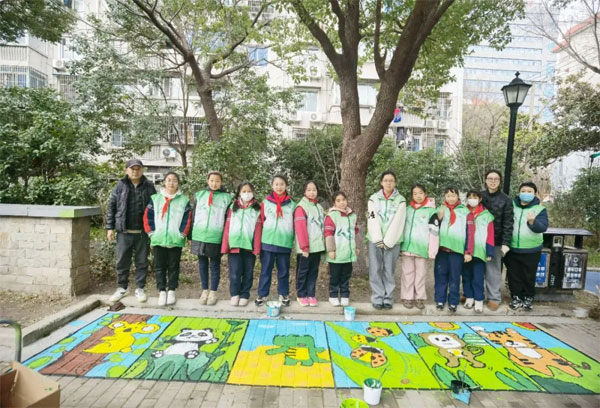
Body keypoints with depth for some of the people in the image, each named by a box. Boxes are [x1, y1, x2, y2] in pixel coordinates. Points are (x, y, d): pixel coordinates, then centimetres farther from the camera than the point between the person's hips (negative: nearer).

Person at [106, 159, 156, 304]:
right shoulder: (120, 186, 3)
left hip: (143, 232, 0)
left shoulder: (149, 187, 3)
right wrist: (110, 228, 1)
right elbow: (111, 207, 6)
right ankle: (122, 288, 25)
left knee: (142, 262, 8)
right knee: (122, 261, 8)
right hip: (124, 232, 1)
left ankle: (140, 289, 21)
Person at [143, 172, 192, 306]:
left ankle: (172, 291, 18)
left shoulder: (184, 200, 3)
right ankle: (162, 291, 17)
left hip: (176, 241, -1)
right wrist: (151, 232, -4)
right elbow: (147, 216, 4)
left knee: (173, 266, 7)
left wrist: (182, 234, -8)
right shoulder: (155, 198, 7)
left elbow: (187, 219, -1)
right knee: (159, 266, 7)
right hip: (158, 240, 1)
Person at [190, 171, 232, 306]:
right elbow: (194, 215, 11)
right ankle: (205, 290, 24)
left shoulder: (226, 197, 0)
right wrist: (192, 233, 7)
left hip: (216, 238, -3)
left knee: (215, 265, 7)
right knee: (202, 264, 11)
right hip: (199, 236, 3)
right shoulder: (200, 195, 8)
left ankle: (213, 292, 18)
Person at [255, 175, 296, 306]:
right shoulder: (266, 202, 2)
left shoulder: (292, 204, 5)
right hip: (267, 242, -1)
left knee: (284, 270, 11)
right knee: (265, 270, 7)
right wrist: (260, 239, 2)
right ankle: (262, 295, 19)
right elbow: (261, 222, 4)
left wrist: (294, 240, 4)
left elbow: (295, 224, 8)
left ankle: (284, 295, 25)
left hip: (285, 243, 1)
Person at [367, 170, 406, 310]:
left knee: (389, 271, 3)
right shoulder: (373, 199, 6)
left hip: (392, 241, -1)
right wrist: (378, 240, -11)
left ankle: (388, 298, 14)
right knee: (375, 271, 1)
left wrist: (387, 241, -11)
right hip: (375, 240, 1)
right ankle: (377, 298, 10)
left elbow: (397, 223, -5)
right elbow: (373, 221, -2)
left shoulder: (400, 200, 3)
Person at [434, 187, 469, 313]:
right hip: (442, 246, 1)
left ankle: (453, 302, 10)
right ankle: (440, 300, 13)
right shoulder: (440, 209, 12)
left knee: (455, 276, 1)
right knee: (440, 274, 4)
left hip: (457, 247, -1)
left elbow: (468, 229, 7)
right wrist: (438, 218, -10)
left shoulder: (464, 210, 9)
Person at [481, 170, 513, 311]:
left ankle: (494, 297, 17)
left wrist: (506, 243, -14)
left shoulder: (506, 200, -2)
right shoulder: (479, 196, 5)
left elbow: (508, 223, -6)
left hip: (495, 241, -2)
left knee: (493, 270, 5)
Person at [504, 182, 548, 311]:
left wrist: (533, 222, -36)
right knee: (513, 275, 10)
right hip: (512, 249, 2)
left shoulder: (539, 209, -3)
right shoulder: (511, 205, 2)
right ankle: (516, 297, 25)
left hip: (531, 250, -2)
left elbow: (543, 227, -16)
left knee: (529, 276, 9)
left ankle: (528, 298, 27)